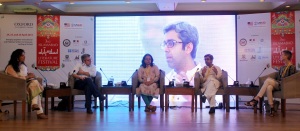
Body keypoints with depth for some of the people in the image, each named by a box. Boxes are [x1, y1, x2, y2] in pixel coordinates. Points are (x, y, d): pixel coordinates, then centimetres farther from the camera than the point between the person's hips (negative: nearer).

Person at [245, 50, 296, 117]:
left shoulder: (292, 67, 1)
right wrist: (274, 81, 3)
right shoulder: (282, 67, 25)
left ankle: (256, 99, -33)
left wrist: (281, 82, -12)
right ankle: (272, 108, -36)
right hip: (277, 85, 6)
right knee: (269, 87, -32)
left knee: (268, 80, -29)